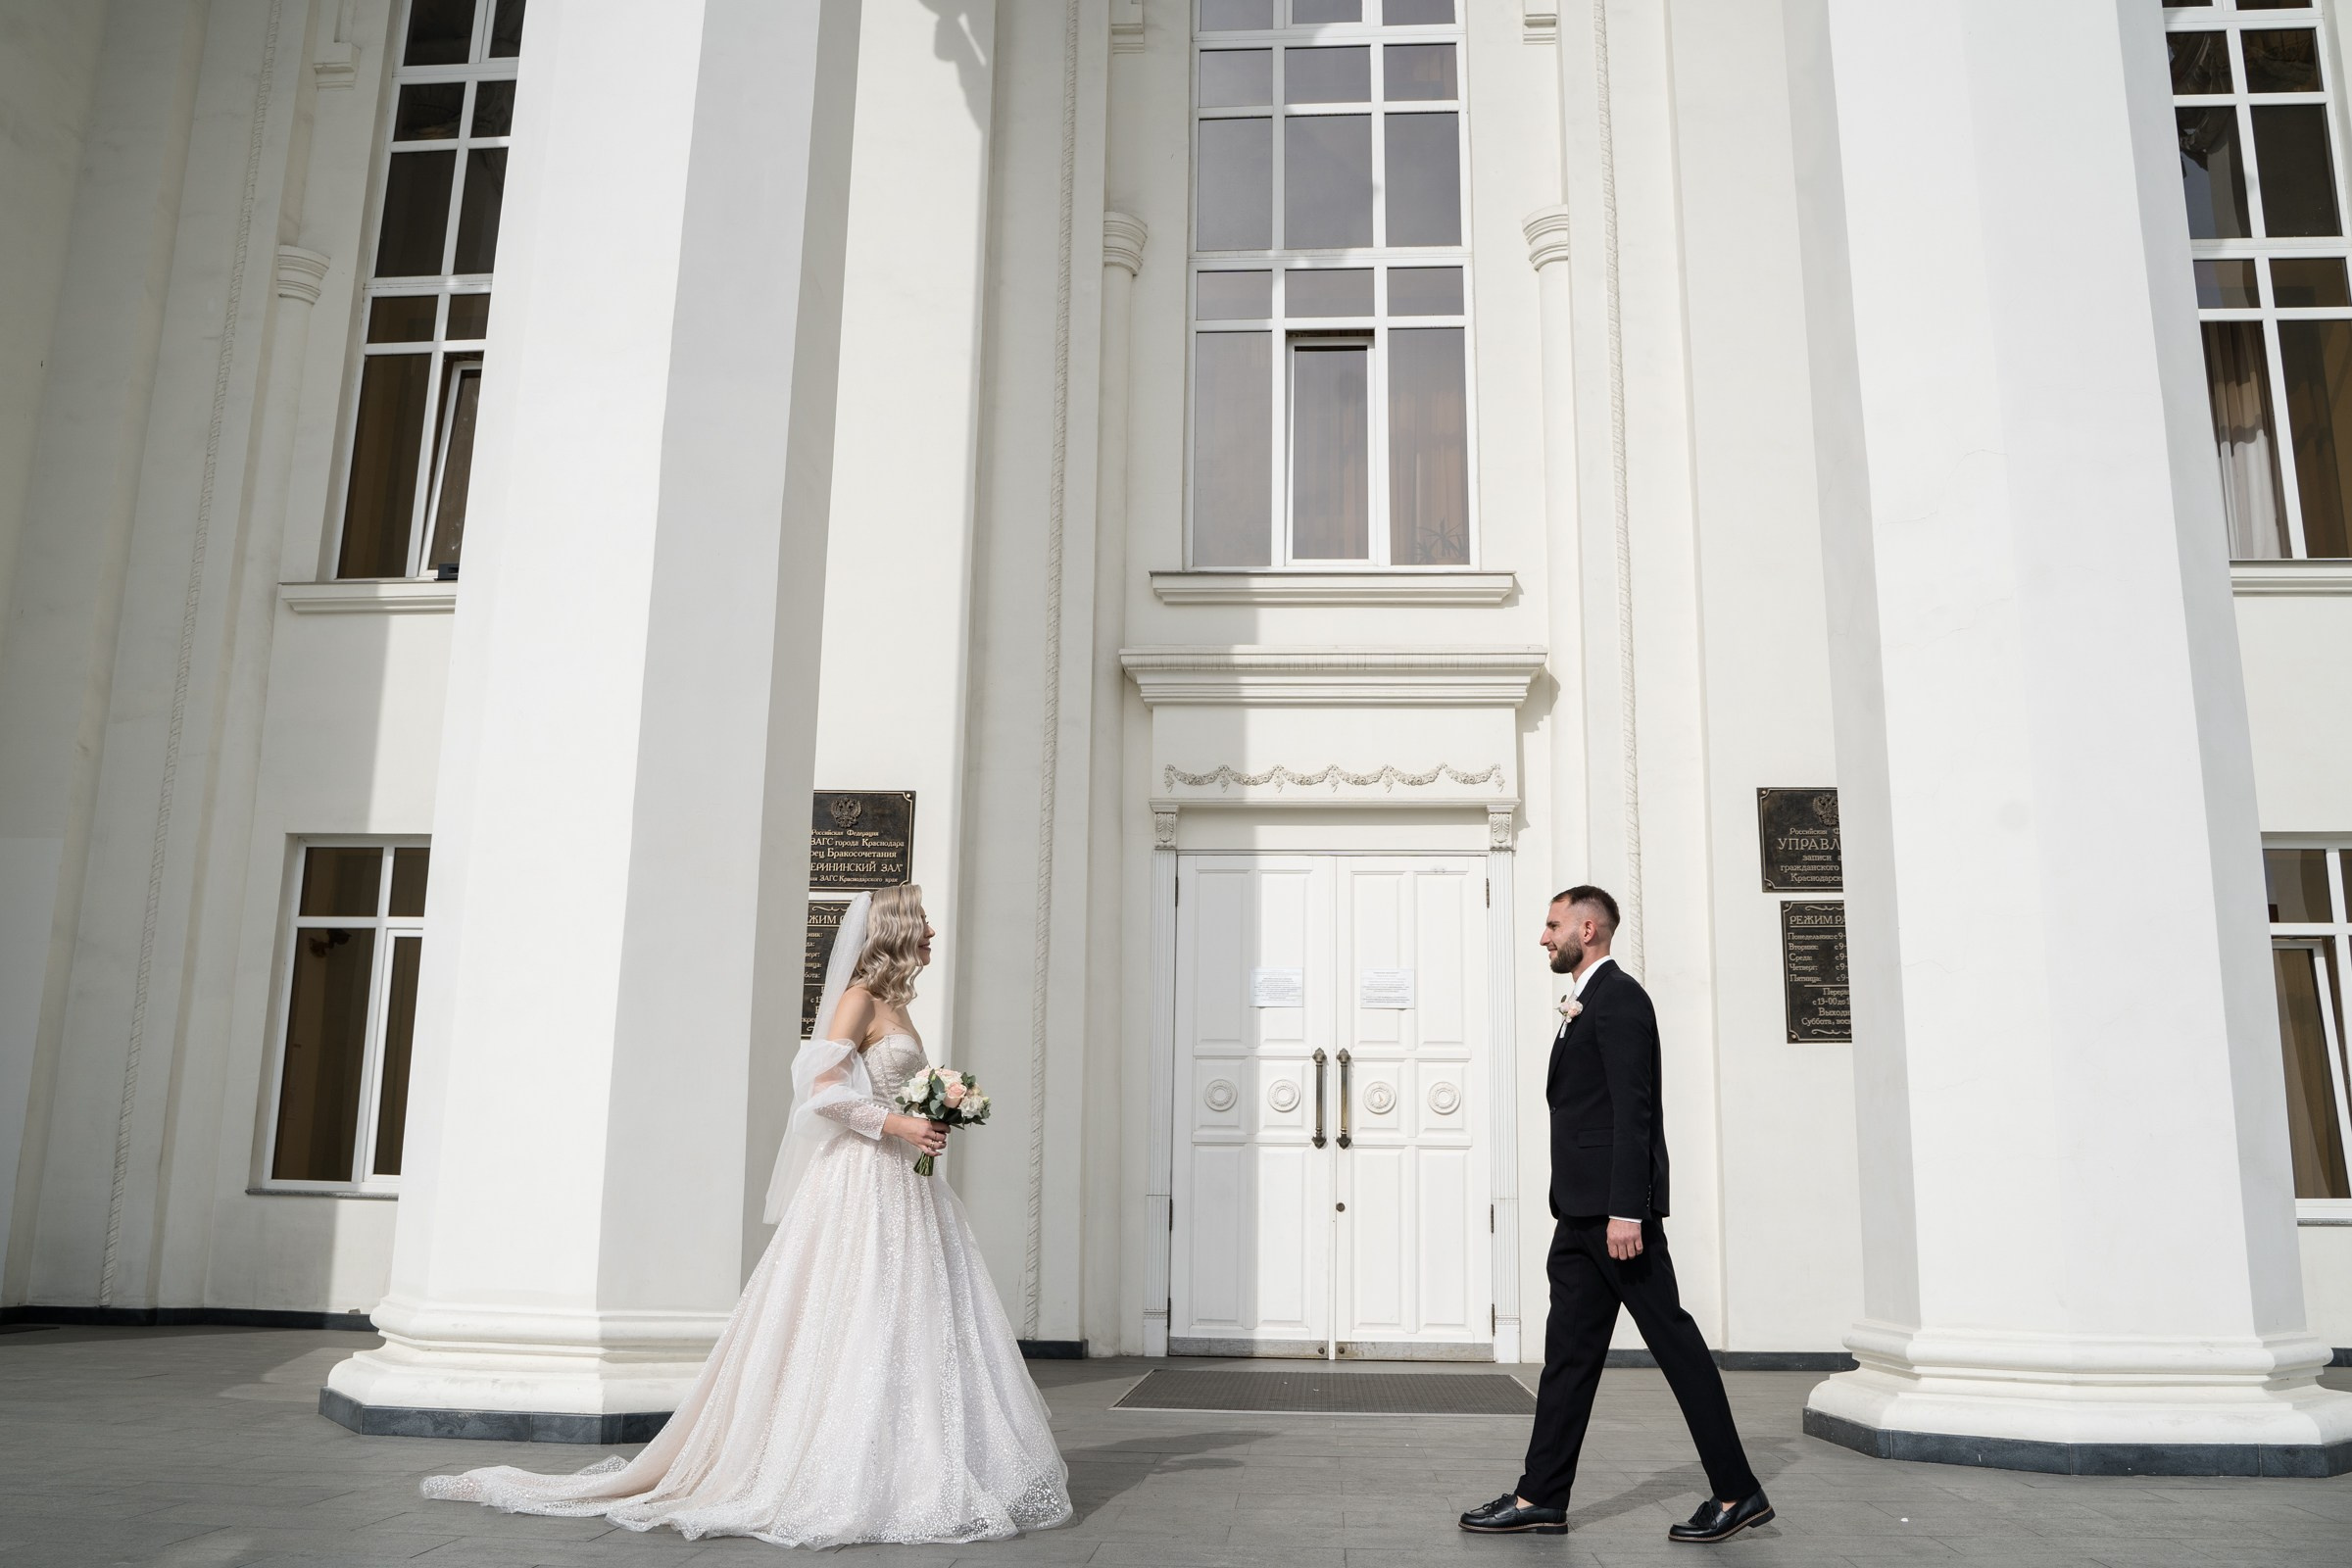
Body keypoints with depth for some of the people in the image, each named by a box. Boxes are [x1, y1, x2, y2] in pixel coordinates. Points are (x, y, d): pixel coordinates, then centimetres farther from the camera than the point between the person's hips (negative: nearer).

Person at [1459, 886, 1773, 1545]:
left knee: (1672, 1339, -3)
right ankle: (1542, 1497, 14)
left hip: (1615, 1206, -10)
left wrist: (1625, 1211, -23)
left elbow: (1632, 1112, -18)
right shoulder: (1585, 1005, 20)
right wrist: (1587, 1211, 17)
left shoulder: (1619, 997, -10)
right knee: (1569, 1350, 10)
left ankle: (1737, 1492, 6)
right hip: (1583, 1212, 10)